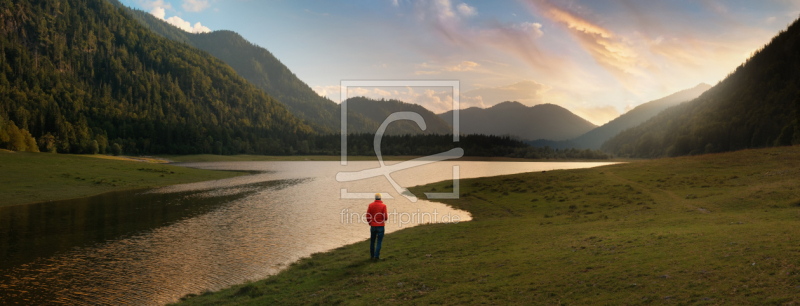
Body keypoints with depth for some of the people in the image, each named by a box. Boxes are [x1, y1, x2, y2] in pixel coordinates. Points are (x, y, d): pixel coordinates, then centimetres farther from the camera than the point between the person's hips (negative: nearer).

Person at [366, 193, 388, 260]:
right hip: (380, 225, -3)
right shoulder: (383, 205, -9)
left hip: (373, 225, 3)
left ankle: (372, 256, 21)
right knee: (379, 241, 3)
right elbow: (385, 216, -10)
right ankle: (376, 256, -2)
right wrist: (384, 220, 12)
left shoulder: (370, 205, -1)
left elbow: (368, 216, 0)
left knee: (372, 241, 14)